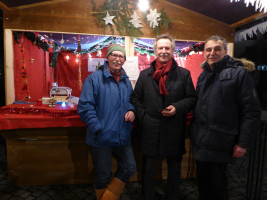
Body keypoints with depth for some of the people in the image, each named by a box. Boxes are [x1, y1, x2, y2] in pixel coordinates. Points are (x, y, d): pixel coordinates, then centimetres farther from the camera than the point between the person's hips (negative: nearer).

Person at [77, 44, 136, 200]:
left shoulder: (126, 81, 11)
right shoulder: (94, 78, -8)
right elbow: (85, 106, -12)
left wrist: (131, 110, 0)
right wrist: (97, 128, -18)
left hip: (123, 136, 6)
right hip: (102, 137, -5)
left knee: (129, 168, 12)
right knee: (103, 175, 12)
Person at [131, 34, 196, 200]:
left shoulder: (184, 74, 2)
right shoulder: (145, 74, 5)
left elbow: (192, 99, 3)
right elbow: (136, 99, 6)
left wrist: (177, 108, -14)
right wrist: (143, 117, -5)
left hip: (175, 130, 0)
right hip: (150, 130, 0)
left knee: (174, 169, 18)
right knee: (148, 169, 15)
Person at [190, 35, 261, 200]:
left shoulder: (239, 73, -8)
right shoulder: (203, 75, 11)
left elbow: (251, 111, -11)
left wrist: (243, 143, -14)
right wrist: (194, 130, 11)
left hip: (220, 143, -5)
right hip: (201, 142, 6)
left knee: (217, 184, 11)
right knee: (203, 181, 19)